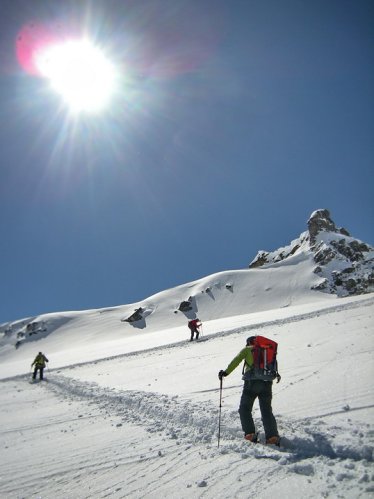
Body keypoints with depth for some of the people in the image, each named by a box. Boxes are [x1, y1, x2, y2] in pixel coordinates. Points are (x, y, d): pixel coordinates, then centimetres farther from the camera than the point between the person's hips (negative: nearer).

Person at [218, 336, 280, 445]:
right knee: (266, 411, 10)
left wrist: (226, 372, -7)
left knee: (244, 409, 10)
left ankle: (250, 433, -1)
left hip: (251, 382, -3)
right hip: (266, 383, 4)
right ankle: (272, 436, -4)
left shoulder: (247, 349, 10)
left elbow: (236, 361, -5)